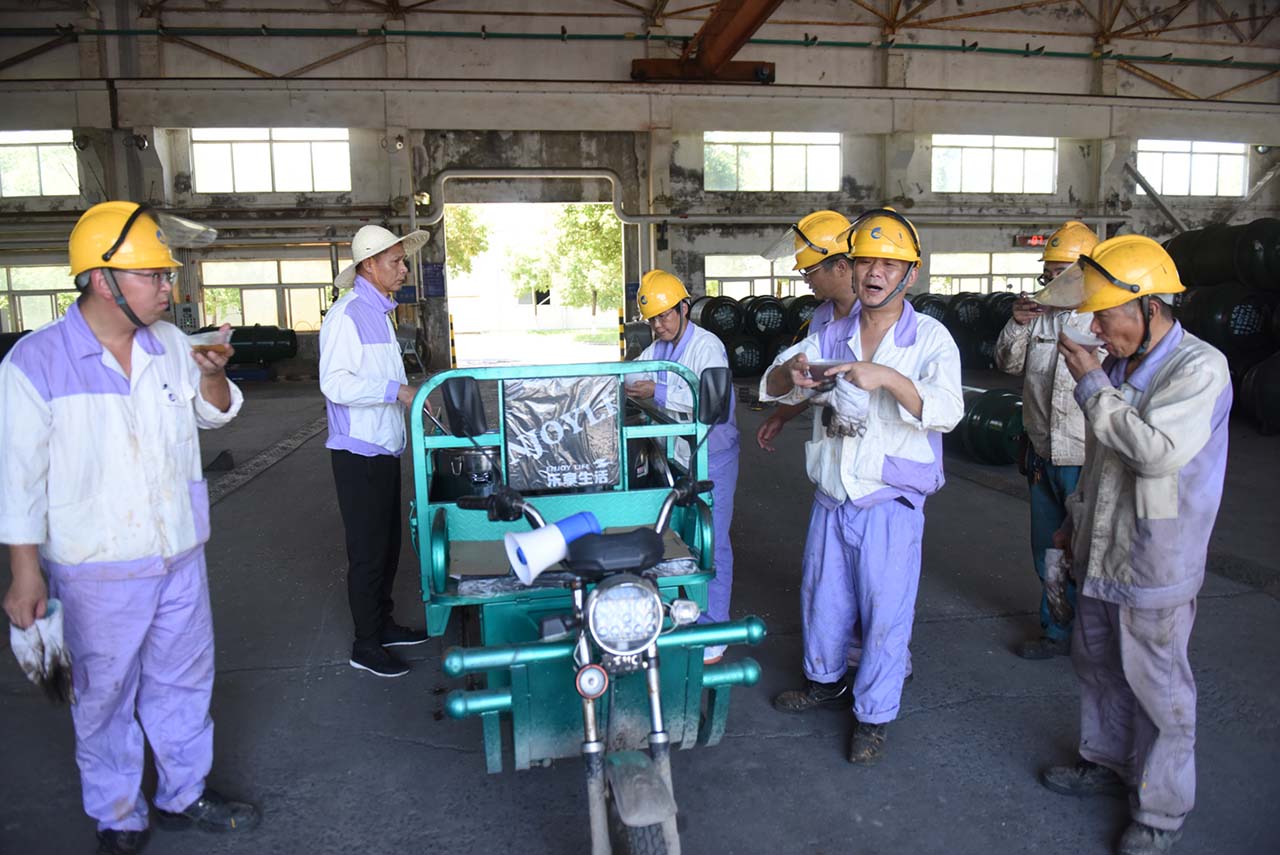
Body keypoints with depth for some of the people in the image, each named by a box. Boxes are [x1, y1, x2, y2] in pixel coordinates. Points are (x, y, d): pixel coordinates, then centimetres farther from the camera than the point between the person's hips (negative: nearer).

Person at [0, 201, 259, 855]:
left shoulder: (170, 343, 2)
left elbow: (216, 414, 15)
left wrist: (212, 374, -7)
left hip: (180, 556, 5)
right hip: (98, 572, -5)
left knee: (183, 681, 17)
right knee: (104, 698, 11)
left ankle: (184, 795, 35)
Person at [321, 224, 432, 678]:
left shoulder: (378, 312, 16)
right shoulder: (347, 315, -16)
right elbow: (335, 383, -25)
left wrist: (410, 395, 17)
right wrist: (395, 390, -26)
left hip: (384, 450, 10)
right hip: (359, 453, -9)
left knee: (388, 544, 17)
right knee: (368, 551, -1)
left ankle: (383, 623, 31)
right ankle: (366, 646, 11)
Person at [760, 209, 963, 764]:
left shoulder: (930, 339, -8)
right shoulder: (832, 335, 5)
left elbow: (946, 410, -23)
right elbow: (773, 387, 1)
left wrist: (888, 378, -40)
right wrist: (790, 372, -24)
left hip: (890, 504, -4)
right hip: (831, 499, 5)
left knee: (885, 607, 3)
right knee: (822, 594, 18)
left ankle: (874, 713, 22)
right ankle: (826, 680, 41)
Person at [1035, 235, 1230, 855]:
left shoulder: (1199, 369, -19)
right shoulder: (1119, 365, 6)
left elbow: (1157, 451, -33)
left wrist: (1092, 384, -24)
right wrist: (1077, 518, 22)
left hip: (1154, 567, -8)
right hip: (1101, 554, 8)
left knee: (1156, 687, 6)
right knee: (1097, 664, 21)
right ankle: (1108, 762, 42)